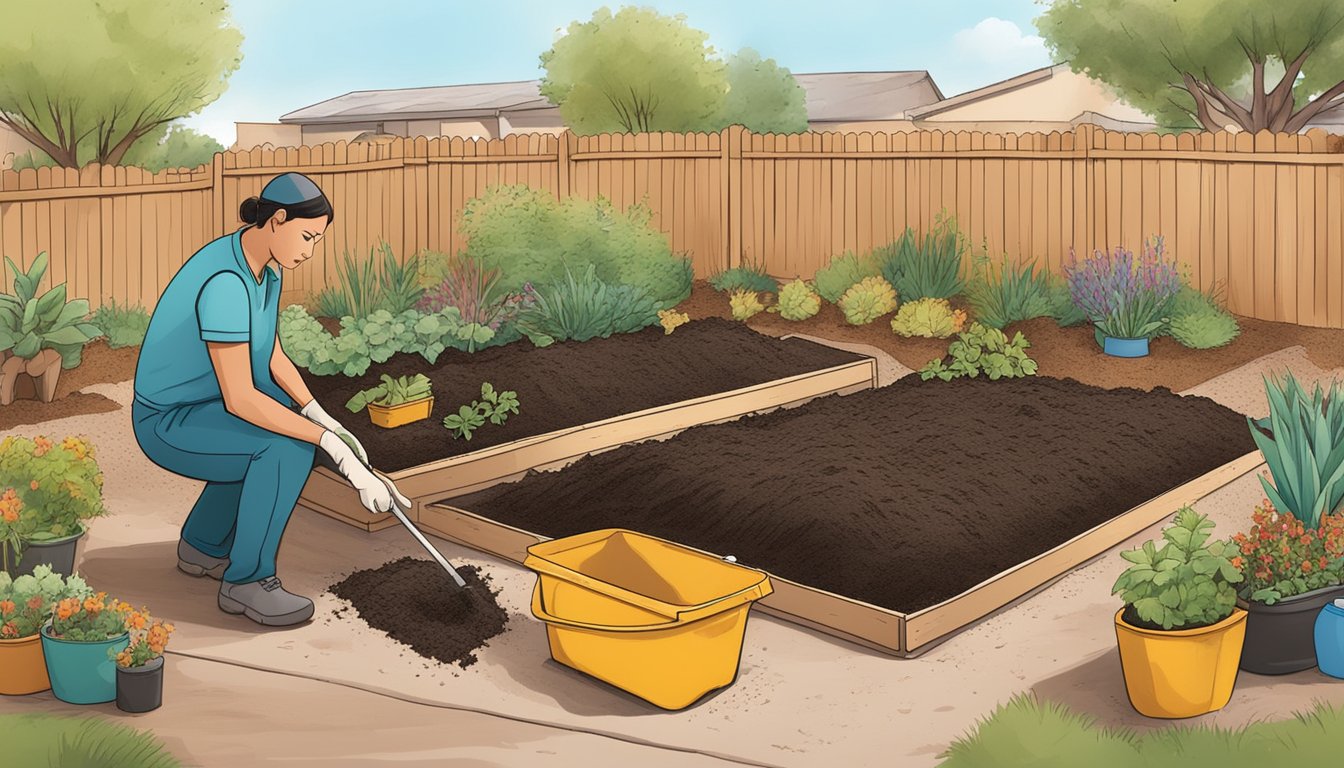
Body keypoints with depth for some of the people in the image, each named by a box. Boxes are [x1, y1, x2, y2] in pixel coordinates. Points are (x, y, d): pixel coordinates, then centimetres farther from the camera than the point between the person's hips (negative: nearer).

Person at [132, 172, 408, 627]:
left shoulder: (266, 265, -1)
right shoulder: (226, 284, -32)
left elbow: (270, 356, 5)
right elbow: (239, 399, -35)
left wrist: (324, 419, -9)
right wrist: (333, 444, -34)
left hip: (196, 405, 10)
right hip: (170, 425, -10)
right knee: (288, 446, -28)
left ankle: (204, 543, 26)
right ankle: (246, 580, -10)